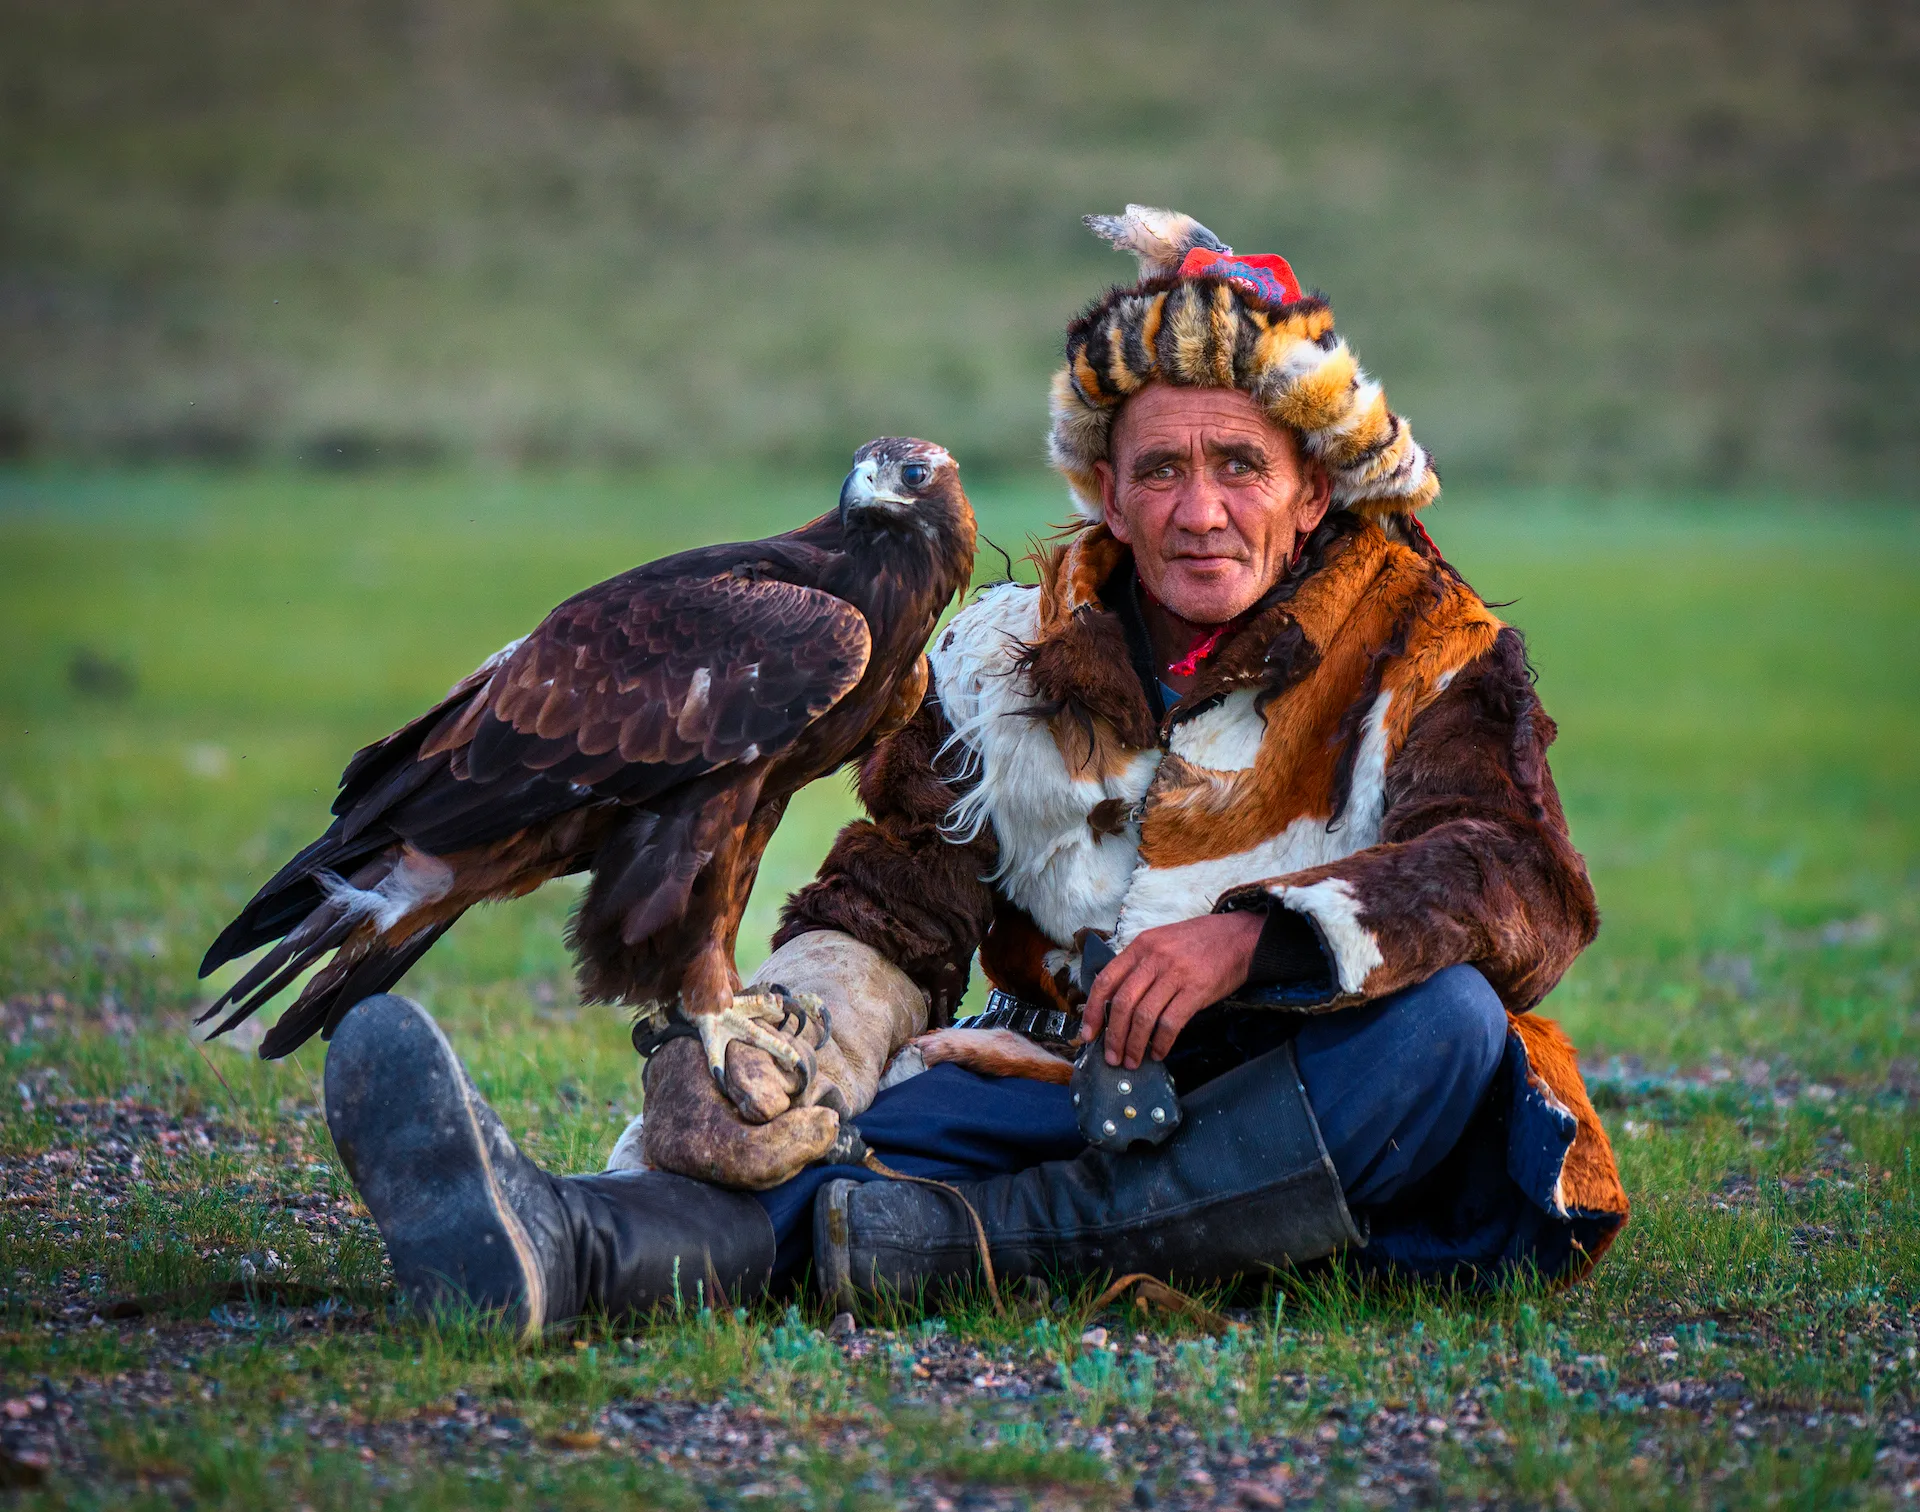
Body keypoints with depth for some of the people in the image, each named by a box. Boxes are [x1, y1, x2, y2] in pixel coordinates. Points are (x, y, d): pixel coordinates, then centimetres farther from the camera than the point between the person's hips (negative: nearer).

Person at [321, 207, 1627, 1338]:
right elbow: (888, 903, 11)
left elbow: (1520, 884, -14)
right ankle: (555, 1245, -59)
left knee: (1443, 1016, -35)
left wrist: (1252, 937, -32)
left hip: (1318, 1116, -2)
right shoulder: (1014, 660, 13)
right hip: (1075, 1085, 2)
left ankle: (957, 1233, -41)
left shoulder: (1421, 649, 3)